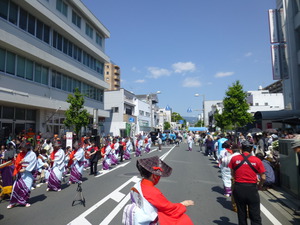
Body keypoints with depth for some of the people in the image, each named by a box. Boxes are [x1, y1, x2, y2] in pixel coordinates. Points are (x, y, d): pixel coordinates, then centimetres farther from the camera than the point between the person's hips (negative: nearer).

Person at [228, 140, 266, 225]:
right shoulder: (257, 160, -5)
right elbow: (263, 178, -3)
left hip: (238, 187, 1)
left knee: (241, 215, 18)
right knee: (255, 216, 11)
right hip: (252, 188, -1)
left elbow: (232, 174, 4)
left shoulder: (234, 158, -3)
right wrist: (260, 186, 15)